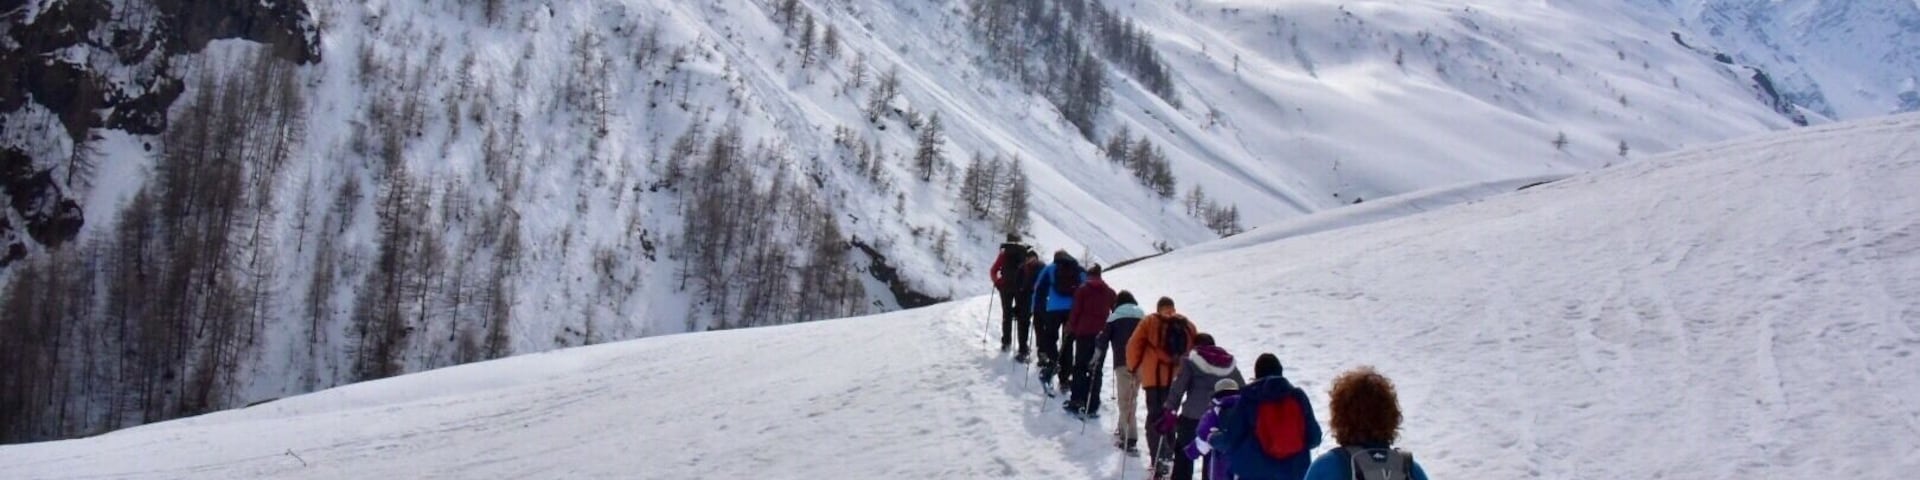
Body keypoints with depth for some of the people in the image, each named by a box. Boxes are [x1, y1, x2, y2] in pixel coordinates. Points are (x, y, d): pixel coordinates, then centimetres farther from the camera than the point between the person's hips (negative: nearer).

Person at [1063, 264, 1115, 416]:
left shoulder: (1083, 290, 0)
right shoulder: (1110, 292, 8)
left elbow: (1075, 312, -4)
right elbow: (1116, 313, 8)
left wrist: (1071, 329, 5)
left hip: (1084, 333, -2)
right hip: (1101, 334, 2)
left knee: (1079, 367, 8)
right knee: (1095, 369, 5)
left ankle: (1076, 401, 4)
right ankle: (1091, 405, 1)